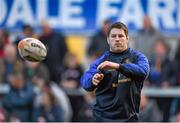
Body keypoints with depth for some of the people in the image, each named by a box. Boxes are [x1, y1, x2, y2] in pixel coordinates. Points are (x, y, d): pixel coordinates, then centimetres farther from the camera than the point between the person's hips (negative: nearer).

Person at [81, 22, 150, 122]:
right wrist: (93, 80, -34)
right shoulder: (101, 61, 5)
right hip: (103, 116, 0)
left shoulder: (137, 57, 3)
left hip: (129, 117, 0)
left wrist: (117, 66, -33)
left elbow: (143, 71, -19)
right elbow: (85, 80, -8)